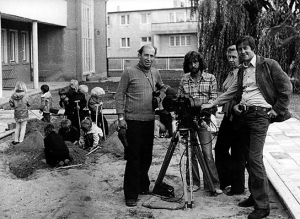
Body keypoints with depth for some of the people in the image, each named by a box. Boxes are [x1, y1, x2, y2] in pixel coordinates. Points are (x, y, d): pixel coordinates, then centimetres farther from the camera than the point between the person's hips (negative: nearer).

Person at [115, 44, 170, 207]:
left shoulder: (155, 73, 11)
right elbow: (119, 95, -5)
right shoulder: (129, 72, -5)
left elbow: (161, 88, 30)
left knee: (147, 156, 13)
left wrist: (164, 90, 6)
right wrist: (121, 117, -11)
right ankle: (131, 195, -1)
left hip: (149, 120, 6)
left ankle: (143, 186, 30)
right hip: (133, 120, -5)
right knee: (134, 157, -6)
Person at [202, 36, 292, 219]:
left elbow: (286, 87, -4)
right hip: (243, 115, 7)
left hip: (260, 115, -7)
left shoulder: (268, 65, -3)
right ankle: (255, 195, 20)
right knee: (249, 159, 9)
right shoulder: (242, 70, 17)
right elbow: (232, 92, 18)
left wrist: (277, 110, -5)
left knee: (255, 158, -13)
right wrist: (212, 104, 10)